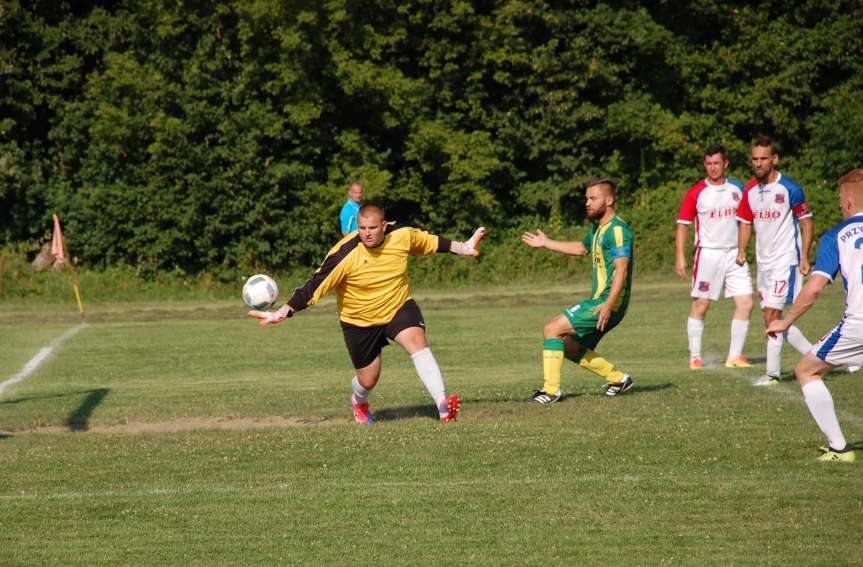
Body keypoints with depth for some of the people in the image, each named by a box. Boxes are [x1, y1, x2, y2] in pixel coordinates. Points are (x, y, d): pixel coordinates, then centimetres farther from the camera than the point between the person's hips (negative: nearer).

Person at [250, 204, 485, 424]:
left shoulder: (402, 235, -15)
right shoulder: (344, 255, -27)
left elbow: (430, 241, 7)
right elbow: (315, 285, -23)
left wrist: (462, 248, 18)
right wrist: (283, 313, -28)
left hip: (399, 307, 2)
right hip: (359, 321, -2)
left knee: (418, 342, -28)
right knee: (368, 380, 8)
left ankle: (442, 403, -35)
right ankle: (358, 403, 47)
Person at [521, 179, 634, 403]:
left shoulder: (617, 229, -14)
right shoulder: (598, 228, 17)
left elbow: (621, 269, -23)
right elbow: (581, 248, 38)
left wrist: (608, 304, -31)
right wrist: (546, 243, 40)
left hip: (608, 303, -10)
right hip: (599, 300, 10)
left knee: (552, 329, -13)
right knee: (570, 348, 15)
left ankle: (551, 391, -12)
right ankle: (618, 378, 23)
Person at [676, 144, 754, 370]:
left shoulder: (737, 188, 7)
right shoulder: (696, 193, -4)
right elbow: (683, 225, -3)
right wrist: (680, 257, -11)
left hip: (734, 254, 4)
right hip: (708, 255, -4)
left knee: (746, 303, -4)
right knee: (700, 306, -2)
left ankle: (735, 356, 5)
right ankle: (695, 357, 7)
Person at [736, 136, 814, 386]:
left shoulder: (790, 189, -10)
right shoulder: (750, 190, 7)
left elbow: (806, 221, -4)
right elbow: (745, 222, 17)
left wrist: (804, 257, -10)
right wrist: (741, 251, 1)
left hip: (785, 260, -7)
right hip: (764, 262, 7)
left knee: (772, 316, -12)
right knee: (772, 319, 9)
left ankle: (772, 372, -5)